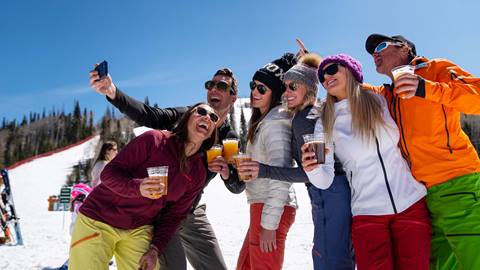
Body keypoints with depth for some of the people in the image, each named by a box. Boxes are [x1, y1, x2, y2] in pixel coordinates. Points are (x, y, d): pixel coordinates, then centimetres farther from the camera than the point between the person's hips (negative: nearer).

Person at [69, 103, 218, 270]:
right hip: (98, 220, -3)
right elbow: (109, 173, -16)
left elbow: (174, 215, 4)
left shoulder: (198, 173, -4)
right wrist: (138, 187, -35)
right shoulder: (153, 139, -17)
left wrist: (155, 249, -6)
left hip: (139, 231, 4)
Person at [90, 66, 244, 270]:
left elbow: (238, 187, -1)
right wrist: (112, 92, -43)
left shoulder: (230, 139, 0)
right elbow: (148, 116, -27)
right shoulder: (185, 116, -10)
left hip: (192, 212, 5)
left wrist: (227, 173, -24)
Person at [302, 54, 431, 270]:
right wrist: (312, 168, -25)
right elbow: (325, 180, -6)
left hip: (412, 205, 2)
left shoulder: (381, 102, 6)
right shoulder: (325, 123, 2)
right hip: (368, 213, -1)